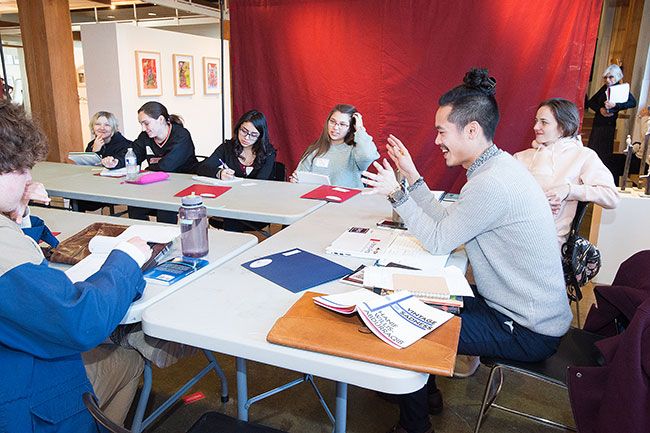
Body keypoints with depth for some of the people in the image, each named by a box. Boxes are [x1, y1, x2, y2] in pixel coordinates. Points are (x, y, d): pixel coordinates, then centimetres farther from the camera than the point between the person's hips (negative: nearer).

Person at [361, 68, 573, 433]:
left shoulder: (492, 183, -29)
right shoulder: (495, 167, 4)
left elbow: (438, 241, -19)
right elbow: (445, 223, 6)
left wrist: (396, 193, -12)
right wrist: (411, 174, 5)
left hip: (528, 332, -10)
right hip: (526, 309, 10)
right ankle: (426, 392, 34)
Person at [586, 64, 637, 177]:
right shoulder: (604, 88, 10)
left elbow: (633, 102, -21)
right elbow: (590, 102, 9)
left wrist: (615, 105, -33)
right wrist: (600, 109, -10)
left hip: (609, 125, -5)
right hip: (597, 124, 6)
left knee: (604, 153, -3)